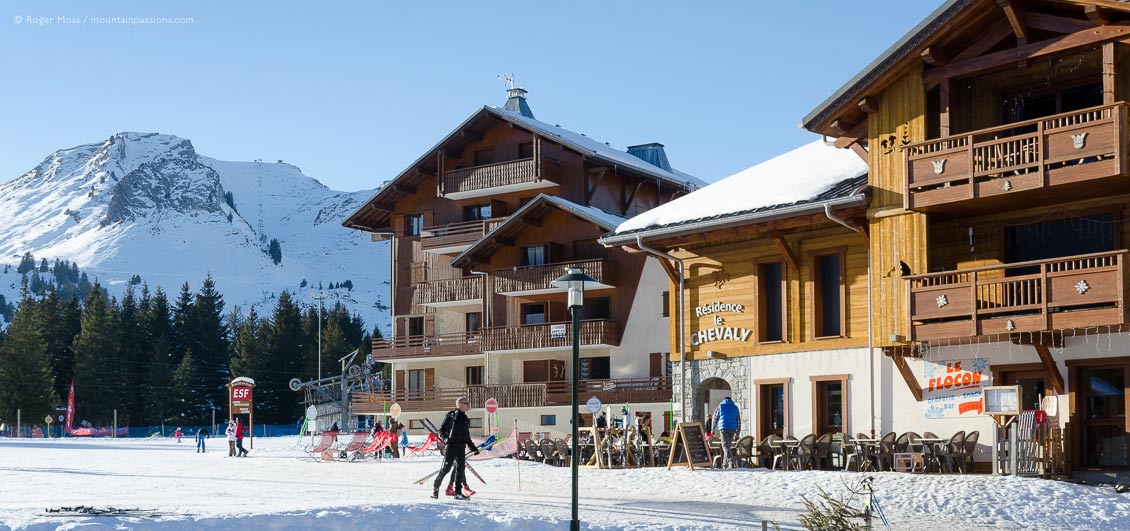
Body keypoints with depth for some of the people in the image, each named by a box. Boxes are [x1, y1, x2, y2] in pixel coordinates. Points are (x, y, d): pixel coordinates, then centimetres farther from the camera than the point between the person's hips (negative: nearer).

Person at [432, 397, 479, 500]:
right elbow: (442, 429, 0)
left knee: (460, 468, 1)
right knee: (446, 468, -9)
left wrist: (473, 448, 23)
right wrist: (443, 435, -20)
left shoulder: (465, 419, 20)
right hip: (451, 445, -6)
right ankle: (436, 487, 6)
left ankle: (458, 492, 3)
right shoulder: (451, 415, 1)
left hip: (461, 447, 6)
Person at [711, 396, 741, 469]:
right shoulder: (735, 407, 15)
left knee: (725, 446, -8)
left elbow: (715, 418, 9)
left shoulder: (720, 406, 7)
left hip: (724, 428, -4)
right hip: (733, 429, 4)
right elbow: (738, 421, 13)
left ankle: (731, 461, -26)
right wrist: (737, 433, 16)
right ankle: (725, 463, 19)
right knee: (728, 446, 16)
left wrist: (713, 429, 21)